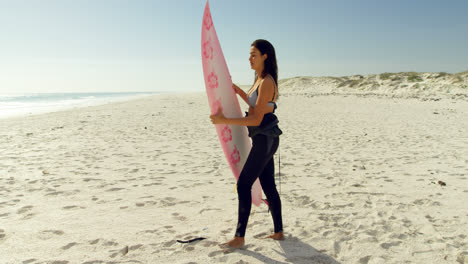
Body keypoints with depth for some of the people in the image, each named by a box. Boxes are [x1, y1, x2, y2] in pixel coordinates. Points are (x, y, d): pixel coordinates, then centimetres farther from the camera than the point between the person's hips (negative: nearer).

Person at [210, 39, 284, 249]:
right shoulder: (259, 79, 13)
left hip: (265, 139, -10)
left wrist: (225, 121, -23)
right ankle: (278, 231, 25)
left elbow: (256, 119, -22)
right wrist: (240, 92, 16)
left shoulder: (267, 82, -17)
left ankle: (239, 237, -1)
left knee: (244, 184, -9)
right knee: (268, 186, 14)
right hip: (262, 139, 10)